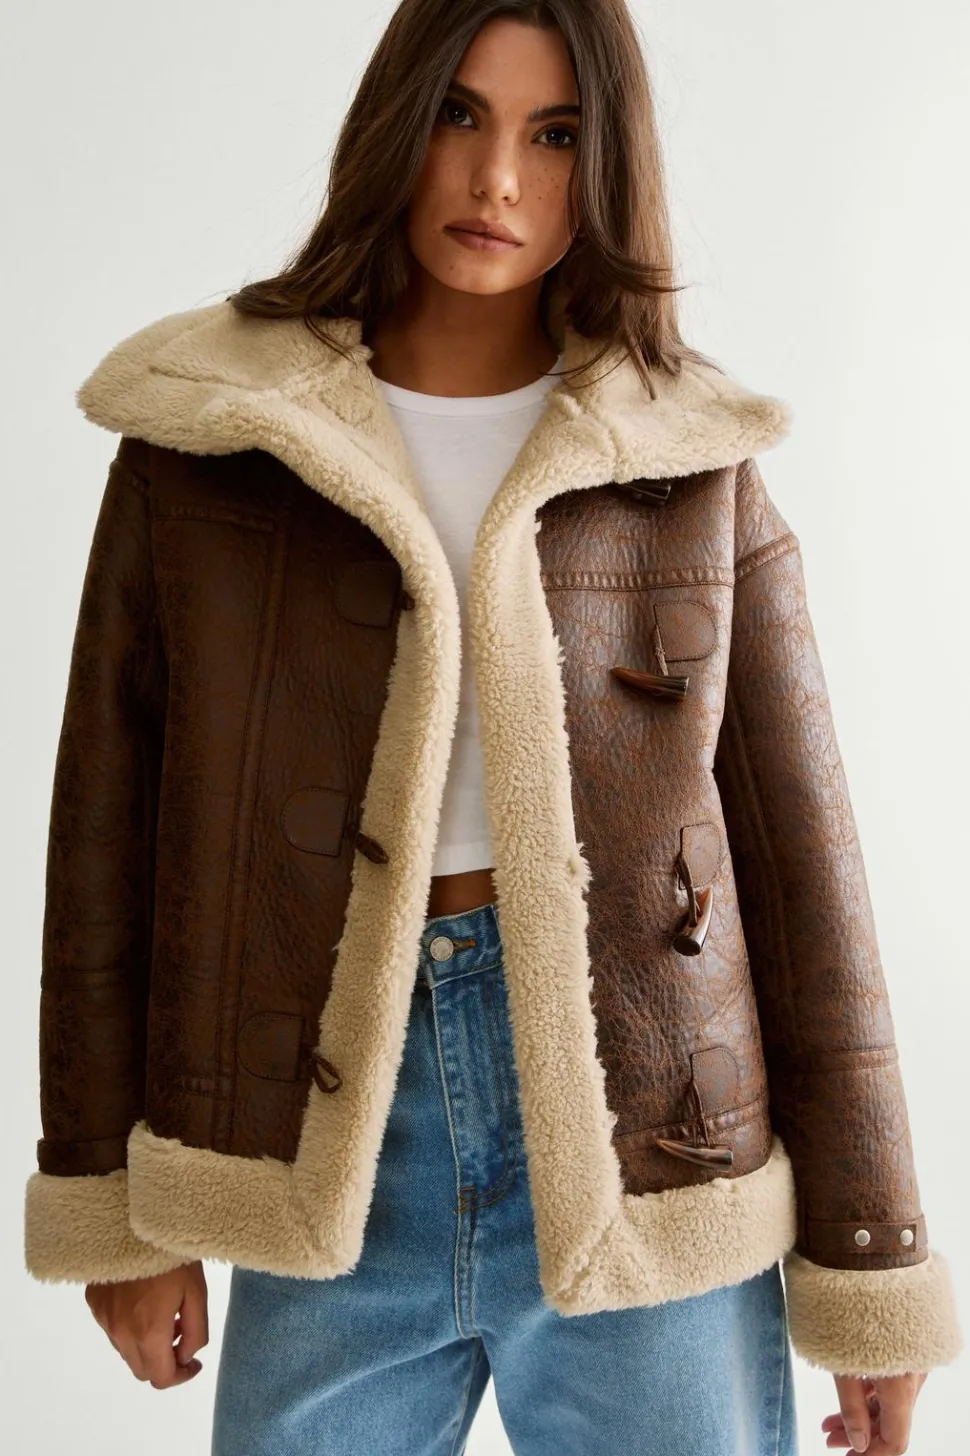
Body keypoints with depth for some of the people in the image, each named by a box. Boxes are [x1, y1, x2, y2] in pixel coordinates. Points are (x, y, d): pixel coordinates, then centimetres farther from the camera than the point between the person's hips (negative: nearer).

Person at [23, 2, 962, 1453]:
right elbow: (108, 824, 4)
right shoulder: (202, 438, 1)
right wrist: (112, 1207, 5)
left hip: (645, 1171, 0)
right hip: (337, 1165, 1)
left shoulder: (699, 468, 1)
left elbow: (800, 856, 1)